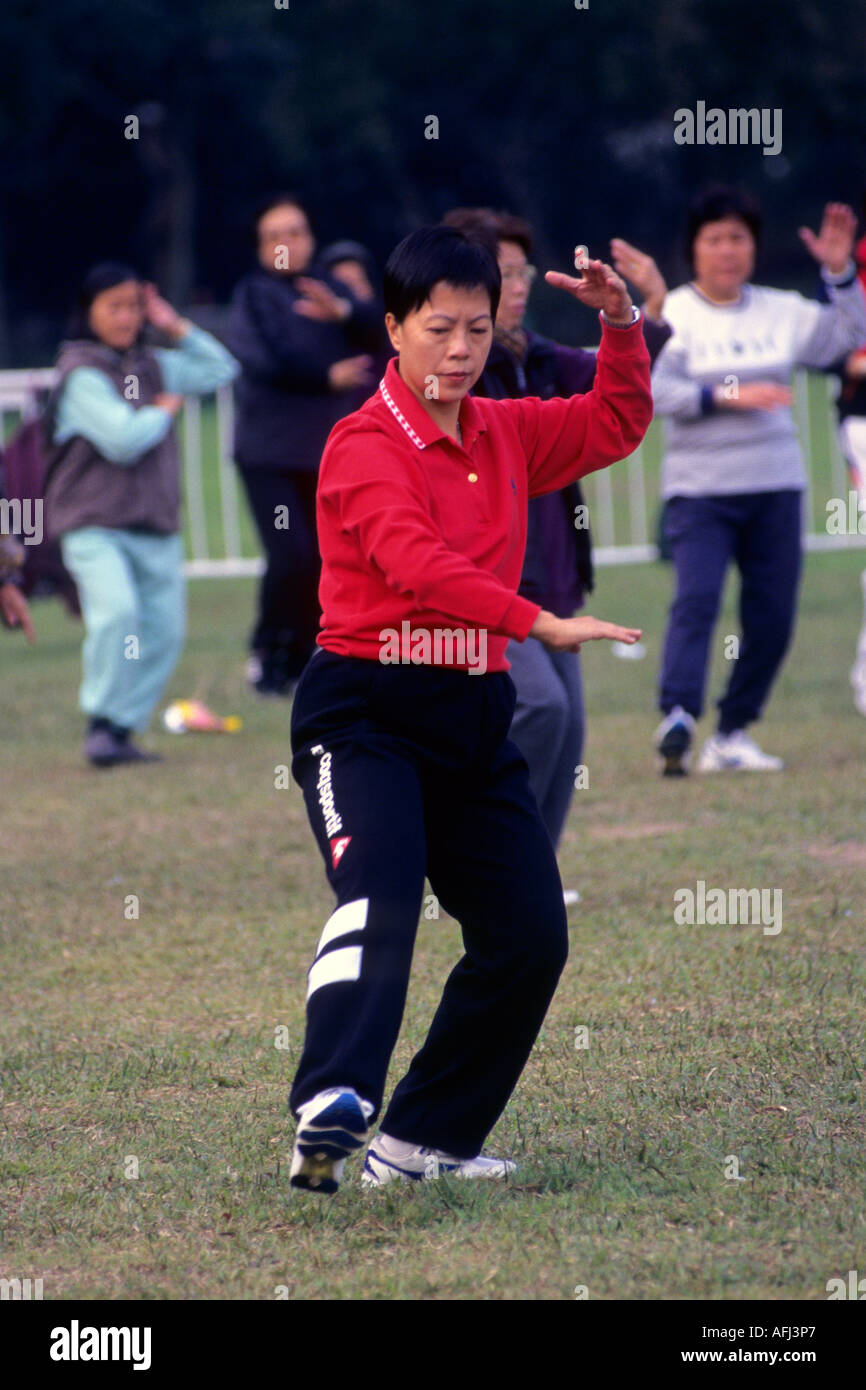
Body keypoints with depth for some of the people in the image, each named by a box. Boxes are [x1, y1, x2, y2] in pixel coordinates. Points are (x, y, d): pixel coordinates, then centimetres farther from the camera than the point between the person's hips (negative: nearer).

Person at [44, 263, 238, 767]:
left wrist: (176, 327, 10)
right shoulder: (82, 372, -9)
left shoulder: (152, 365, 12)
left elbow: (220, 369, 20)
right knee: (116, 612, -26)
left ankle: (122, 730, 12)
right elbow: (124, 438, -19)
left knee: (163, 630, 4)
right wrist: (165, 410, -2)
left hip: (157, 526, 7)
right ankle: (101, 724, -15)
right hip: (95, 525, -7)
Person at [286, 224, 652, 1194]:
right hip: (364, 712, -8)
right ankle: (331, 1112, -45)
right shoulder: (365, 444, -11)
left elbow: (615, 425, 25)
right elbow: (417, 561, -26)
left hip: (473, 716, 8)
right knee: (380, 896, -29)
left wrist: (621, 325, 7)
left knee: (530, 938, 4)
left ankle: (423, 1137, 12)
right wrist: (539, 623, -35)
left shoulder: (506, 434, 11)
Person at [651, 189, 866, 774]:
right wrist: (727, 397, -21)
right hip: (700, 489, -4)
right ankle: (678, 718, -32)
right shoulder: (671, 315, -3)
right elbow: (655, 390, -14)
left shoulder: (782, 311, 10)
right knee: (697, 599, -22)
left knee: (773, 617, 3)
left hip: (776, 487, 5)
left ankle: (732, 734, 12)